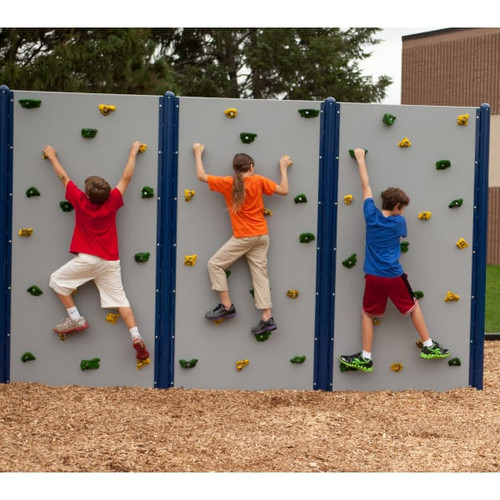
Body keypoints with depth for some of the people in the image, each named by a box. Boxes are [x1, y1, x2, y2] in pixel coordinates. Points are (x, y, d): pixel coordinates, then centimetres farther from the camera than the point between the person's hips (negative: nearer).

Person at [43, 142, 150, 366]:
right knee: (119, 298, 5)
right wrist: (133, 153, 15)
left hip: (87, 259, -3)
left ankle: (75, 319, 7)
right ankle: (136, 336, -11)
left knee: (57, 280, 15)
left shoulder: (80, 202, -8)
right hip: (110, 261, 3)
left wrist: (52, 156, 17)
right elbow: (126, 178, 4)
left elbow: (63, 177, 4)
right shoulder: (112, 203, -6)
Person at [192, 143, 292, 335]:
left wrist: (198, 154, 15)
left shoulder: (228, 183, -6)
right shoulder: (259, 181, -1)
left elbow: (201, 176, 2)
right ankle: (267, 318, -1)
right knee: (260, 274, 5)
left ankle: (227, 306, 3)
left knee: (215, 264, 8)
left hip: (243, 237, -4)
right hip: (262, 236, 4)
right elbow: (284, 190, 2)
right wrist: (283, 168, 15)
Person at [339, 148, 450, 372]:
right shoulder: (399, 221, -3)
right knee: (413, 307, 18)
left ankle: (366, 358, 6)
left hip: (373, 277, 1)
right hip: (394, 276, -1)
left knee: (368, 314, 10)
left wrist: (360, 159, 17)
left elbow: (366, 186, 8)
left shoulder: (371, 215, -2)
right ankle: (429, 346, 21)